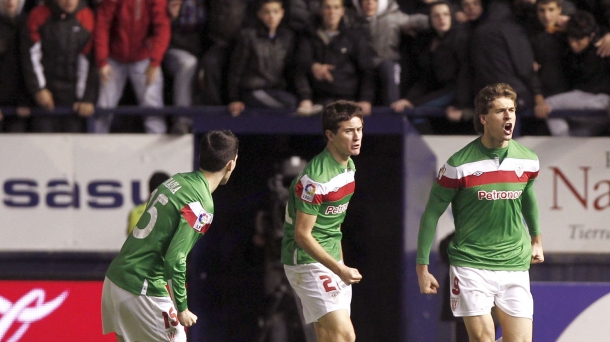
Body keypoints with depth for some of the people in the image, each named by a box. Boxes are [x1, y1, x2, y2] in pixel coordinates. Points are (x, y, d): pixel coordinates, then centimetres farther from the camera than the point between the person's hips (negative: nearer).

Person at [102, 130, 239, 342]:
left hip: (115, 278, 8)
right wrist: (181, 308, -12)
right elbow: (175, 259, -21)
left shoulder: (176, 181, 8)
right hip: (143, 291, -8)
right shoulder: (201, 204, -15)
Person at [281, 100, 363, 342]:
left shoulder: (348, 166, 8)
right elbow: (302, 235, -21)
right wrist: (339, 270, -24)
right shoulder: (316, 177, -22)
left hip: (332, 261, 9)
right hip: (307, 261, -9)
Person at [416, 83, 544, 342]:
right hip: (471, 265, -3)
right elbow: (431, 214, -2)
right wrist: (422, 267, -2)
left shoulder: (528, 161, 1)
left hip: (515, 266, 3)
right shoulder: (459, 165, -11)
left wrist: (536, 239, 34)